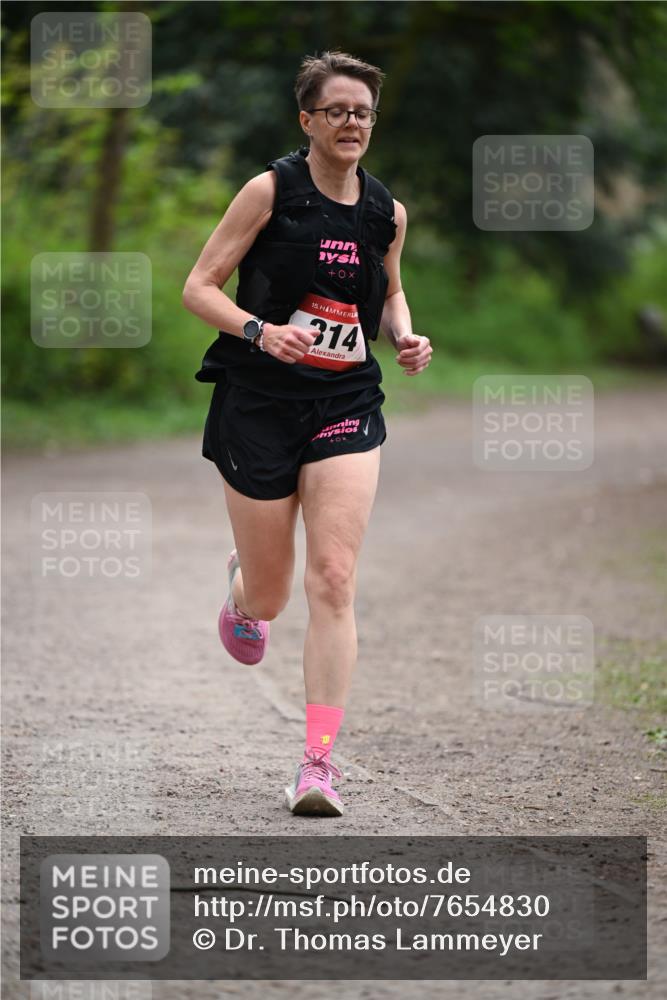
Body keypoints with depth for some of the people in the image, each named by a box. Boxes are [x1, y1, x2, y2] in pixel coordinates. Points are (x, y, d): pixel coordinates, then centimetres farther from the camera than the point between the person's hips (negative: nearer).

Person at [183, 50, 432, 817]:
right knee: (270, 596, 6)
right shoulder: (270, 191, -8)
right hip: (258, 403, -2)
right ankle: (242, 589, 47)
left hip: (345, 406, 2)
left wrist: (405, 336, 2)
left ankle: (318, 763, -12)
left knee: (333, 580, -12)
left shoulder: (387, 213, 4)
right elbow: (198, 287, -7)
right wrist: (261, 330, -23)